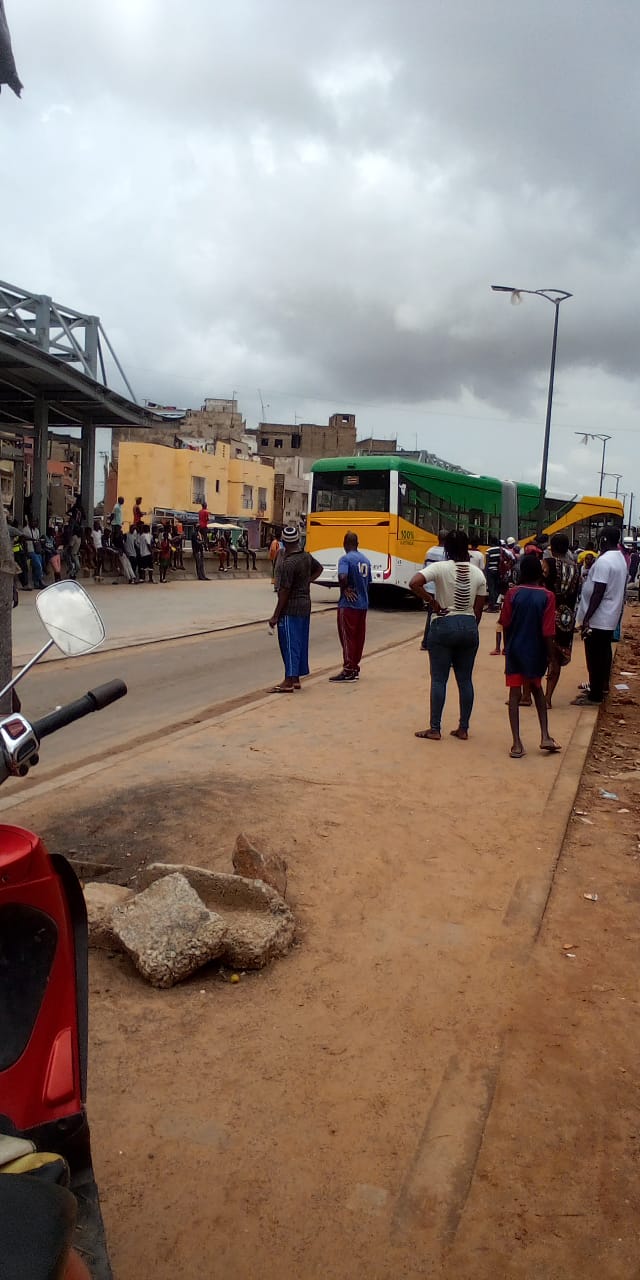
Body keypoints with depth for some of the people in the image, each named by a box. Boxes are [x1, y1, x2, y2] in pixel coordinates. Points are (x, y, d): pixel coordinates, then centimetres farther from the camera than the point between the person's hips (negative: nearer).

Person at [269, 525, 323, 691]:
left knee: (289, 643, -4)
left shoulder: (289, 563, -20)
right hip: (305, 605, 8)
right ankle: (296, 679, 22)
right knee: (301, 643, 13)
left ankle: (289, 682, -3)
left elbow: (284, 591, -20)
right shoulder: (307, 557, 5)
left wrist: (275, 616, -14)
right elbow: (319, 569, 27)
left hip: (291, 609, -8)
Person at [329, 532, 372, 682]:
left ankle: (348, 671, -2)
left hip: (348, 604, -7)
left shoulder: (345, 559, -12)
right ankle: (355, 668, 19)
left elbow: (342, 576, -29)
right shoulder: (366, 560, 11)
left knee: (347, 637, -2)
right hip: (363, 604, 7)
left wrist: (345, 589, -13)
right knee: (359, 637, 12)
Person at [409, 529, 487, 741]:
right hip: (469, 626, 4)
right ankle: (463, 729, 15)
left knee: (439, 679, 2)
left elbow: (414, 583, -24)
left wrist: (431, 601, -12)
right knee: (465, 679, 10)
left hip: (443, 626, -4)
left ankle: (434, 729, 5)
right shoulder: (477, 573, 3)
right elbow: (479, 608, 5)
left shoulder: (440, 568, -9)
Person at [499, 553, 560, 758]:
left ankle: (517, 744, 1)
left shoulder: (512, 593, -7)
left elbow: (505, 624, -1)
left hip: (515, 649, 0)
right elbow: (548, 632, -11)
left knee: (514, 693, 4)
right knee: (536, 688, 21)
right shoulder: (547, 597, -10)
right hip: (535, 651, 0)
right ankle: (545, 736, 15)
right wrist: (550, 655, 0)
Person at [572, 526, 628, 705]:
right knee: (604, 652, 19)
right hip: (611, 617, 9)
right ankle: (602, 687, 31)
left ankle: (594, 695, 1)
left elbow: (598, 593, -24)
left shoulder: (603, 561, -20)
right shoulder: (621, 560, 10)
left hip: (598, 618, -9)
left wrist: (586, 617, -21)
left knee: (594, 656, -3)